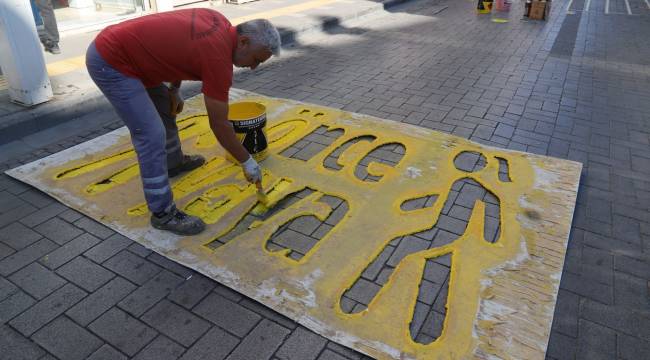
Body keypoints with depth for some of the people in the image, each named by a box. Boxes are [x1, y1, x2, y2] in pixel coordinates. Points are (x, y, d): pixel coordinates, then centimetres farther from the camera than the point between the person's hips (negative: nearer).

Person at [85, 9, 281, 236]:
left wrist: (174, 90, 17)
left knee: (166, 107, 25)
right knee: (152, 136, -13)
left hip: (115, 45, 11)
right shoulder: (218, 57, -24)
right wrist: (247, 161, -6)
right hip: (109, 62, -11)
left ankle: (173, 162, 48)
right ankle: (163, 213, -2)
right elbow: (219, 125, -17)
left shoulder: (219, 23, 2)